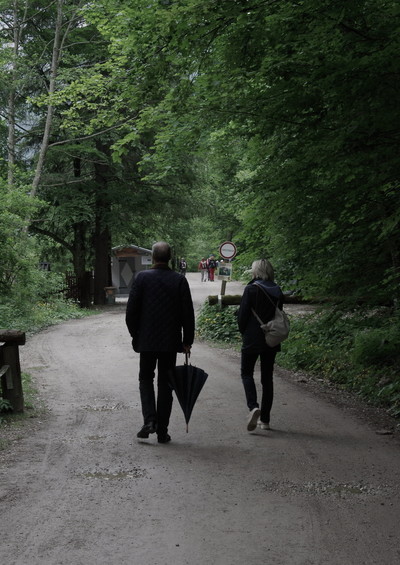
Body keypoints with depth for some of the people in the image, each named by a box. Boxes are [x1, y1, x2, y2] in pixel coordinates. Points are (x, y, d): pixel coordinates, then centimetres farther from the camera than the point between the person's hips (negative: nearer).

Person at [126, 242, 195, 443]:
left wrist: (135, 334, 9)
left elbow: (131, 310, -4)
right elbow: (188, 313, -3)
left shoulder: (142, 277, -6)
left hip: (147, 340, -1)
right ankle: (162, 431, 11)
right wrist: (187, 340, 5)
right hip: (171, 341, 1)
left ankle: (150, 419, -4)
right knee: (165, 383, 9)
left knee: (145, 378, 16)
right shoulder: (179, 280, -3)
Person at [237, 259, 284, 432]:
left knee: (246, 373, 9)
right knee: (267, 377, 11)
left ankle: (253, 406, -16)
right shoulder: (277, 291, 5)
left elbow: (242, 314, -10)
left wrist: (243, 333, 6)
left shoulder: (251, 289, -12)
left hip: (252, 340, -5)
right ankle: (265, 419, 14)